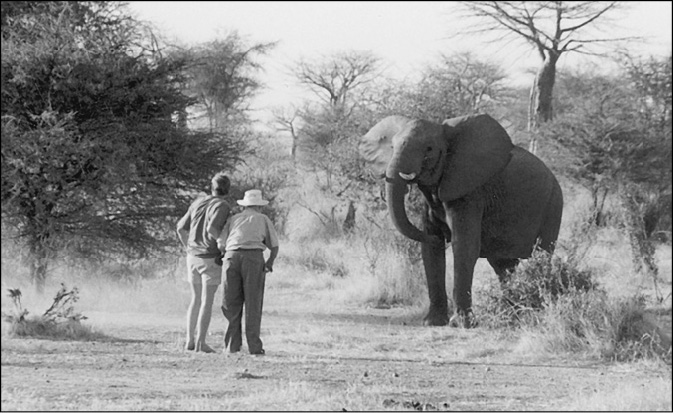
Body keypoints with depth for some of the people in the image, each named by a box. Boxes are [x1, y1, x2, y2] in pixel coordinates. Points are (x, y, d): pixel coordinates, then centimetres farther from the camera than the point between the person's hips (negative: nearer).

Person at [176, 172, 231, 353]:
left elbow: (181, 228, 9)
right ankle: (201, 343, -6)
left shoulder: (198, 203, 9)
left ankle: (190, 340, 13)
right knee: (207, 302, -3)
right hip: (211, 259, -6)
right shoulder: (222, 206, -12)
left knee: (196, 300, 15)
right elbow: (211, 228, -27)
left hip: (193, 257, 6)